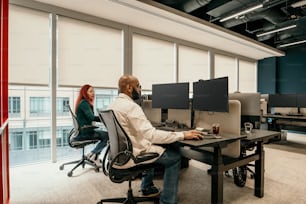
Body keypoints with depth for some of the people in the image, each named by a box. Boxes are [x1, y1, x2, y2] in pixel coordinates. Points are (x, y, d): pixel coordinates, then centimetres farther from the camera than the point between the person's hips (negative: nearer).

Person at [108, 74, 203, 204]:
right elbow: (151, 135, -31)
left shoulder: (113, 104, 4)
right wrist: (182, 135, -26)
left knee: (152, 146, 32)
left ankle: (147, 187, 40)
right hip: (133, 153, -9)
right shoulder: (131, 106, -24)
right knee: (175, 157, 4)